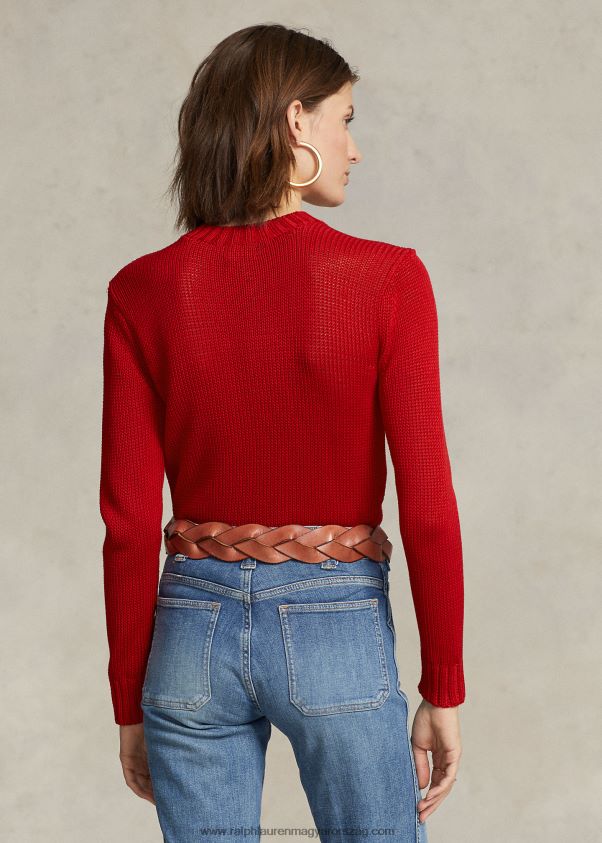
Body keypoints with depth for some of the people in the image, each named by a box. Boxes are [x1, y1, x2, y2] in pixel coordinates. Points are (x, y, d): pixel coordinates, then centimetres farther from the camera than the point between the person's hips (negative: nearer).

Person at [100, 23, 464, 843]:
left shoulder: (144, 292, -5)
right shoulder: (387, 280, -11)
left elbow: (128, 519, -3)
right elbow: (427, 505, -11)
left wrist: (130, 704, 7)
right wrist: (443, 691, 0)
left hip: (194, 630, 3)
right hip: (337, 630, -2)